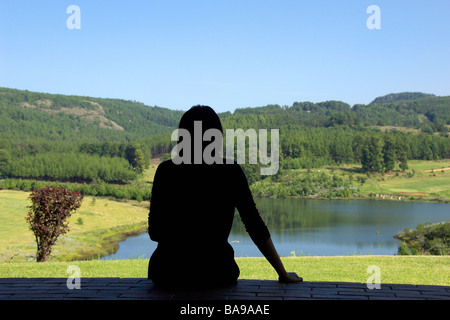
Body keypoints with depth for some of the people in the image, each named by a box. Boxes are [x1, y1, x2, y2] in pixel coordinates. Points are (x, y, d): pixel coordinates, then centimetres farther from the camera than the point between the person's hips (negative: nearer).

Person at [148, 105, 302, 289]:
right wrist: (283, 274, -1)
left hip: (168, 273, 0)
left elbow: (155, 233, -3)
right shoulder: (231, 172, -7)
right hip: (215, 274, 0)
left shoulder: (166, 171, -7)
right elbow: (255, 227, -8)